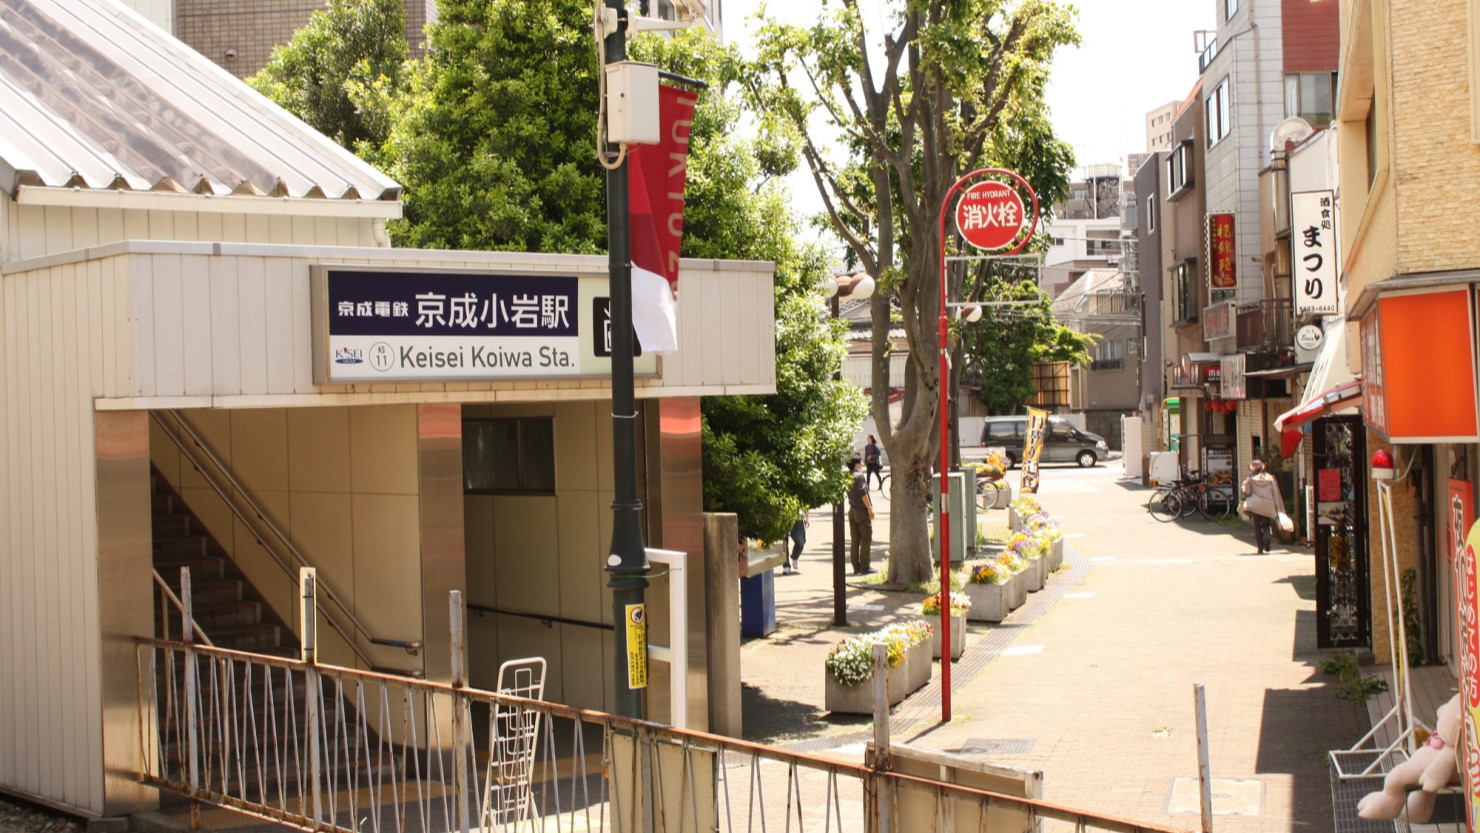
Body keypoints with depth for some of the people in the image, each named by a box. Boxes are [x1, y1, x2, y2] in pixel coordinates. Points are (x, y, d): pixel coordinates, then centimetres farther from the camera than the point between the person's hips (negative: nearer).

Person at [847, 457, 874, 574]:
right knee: (866, 539, -2)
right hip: (862, 511, -7)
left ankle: (856, 567, 10)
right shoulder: (859, 476, -13)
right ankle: (865, 567, -3)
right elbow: (863, 493, -20)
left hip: (852, 511, 7)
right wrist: (869, 508, -18)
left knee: (855, 540, 8)